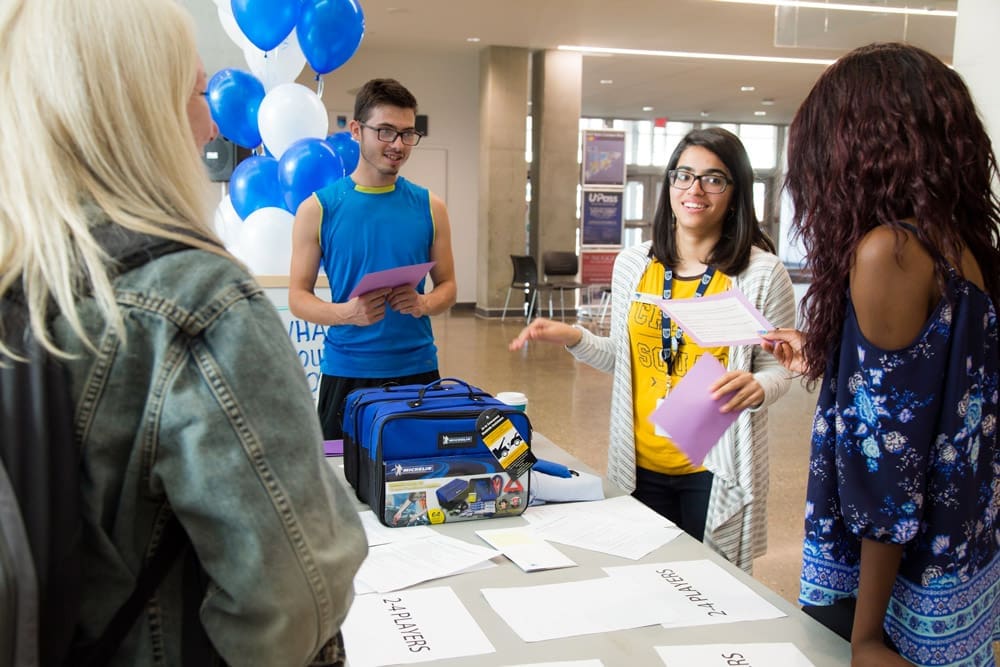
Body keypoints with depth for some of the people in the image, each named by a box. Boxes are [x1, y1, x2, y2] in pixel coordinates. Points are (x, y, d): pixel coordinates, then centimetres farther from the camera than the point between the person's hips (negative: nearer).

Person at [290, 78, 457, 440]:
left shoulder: (429, 207, 4)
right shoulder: (318, 208, -2)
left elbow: (447, 285, 8)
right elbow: (298, 295, -2)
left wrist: (423, 303, -14)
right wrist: (345, 313, -21)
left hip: (417, 368, 2)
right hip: (346, 371, -2)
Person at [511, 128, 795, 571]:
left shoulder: (762, 273, -8)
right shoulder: (633, 264, 2)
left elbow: (778, 369, -3)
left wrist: (757, 388, -24)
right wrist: (574, 339, -4)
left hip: (715, 468, -3)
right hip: (641, 463, 3)